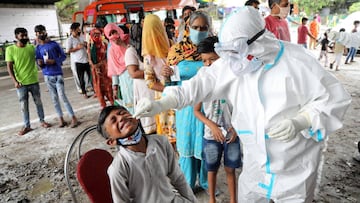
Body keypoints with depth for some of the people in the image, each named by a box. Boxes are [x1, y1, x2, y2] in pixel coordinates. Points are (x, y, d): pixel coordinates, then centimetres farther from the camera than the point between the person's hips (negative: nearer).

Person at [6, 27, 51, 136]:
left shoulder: (32, 47, -1)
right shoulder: (10, 49, -6)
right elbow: (9, 67, -6)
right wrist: (15, 81, -15)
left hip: (33, 81, 2)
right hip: (21, 83, -1)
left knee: (38, 102, 12)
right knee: (24, 105, 7)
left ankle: (42, 121, 27)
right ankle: (26, 126, 19)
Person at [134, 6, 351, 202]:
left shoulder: (297, 61, -18)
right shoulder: (232, 65, -7)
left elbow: (335, 98, -12)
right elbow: (201, 85, -8)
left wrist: (299, 123, -28)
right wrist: (159, 104, -17)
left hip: (296, 166, -3)